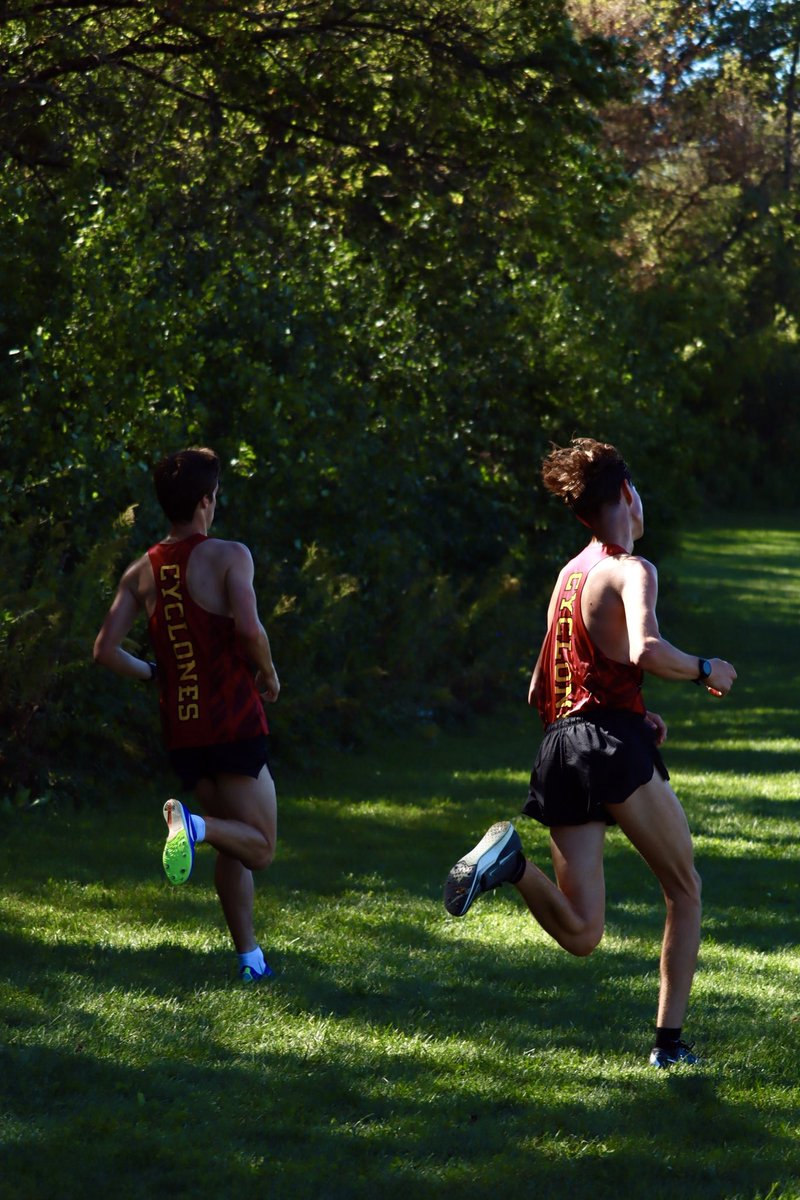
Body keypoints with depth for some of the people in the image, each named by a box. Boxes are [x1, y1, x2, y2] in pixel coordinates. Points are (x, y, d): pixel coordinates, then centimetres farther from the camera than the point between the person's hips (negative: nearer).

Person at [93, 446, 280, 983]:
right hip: (235, 724, -6)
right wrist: (269, 674, -5)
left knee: (232, 850, 18)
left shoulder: (142, 571, 6)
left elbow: (106, 649, 1)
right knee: (259, 847, 2)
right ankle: (195, 825, -28)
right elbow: (249, 627, -24)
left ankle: (250, 958, 13)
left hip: (182, 730, 6)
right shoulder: (229, 556, -10)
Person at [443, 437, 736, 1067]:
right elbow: (645, 650, -25)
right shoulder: (632, 570, -4)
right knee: (685, 889, 12)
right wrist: (706, 670, -6)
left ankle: (512, 860, -24)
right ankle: (671, 1041, 6)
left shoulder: (569, 575, 20)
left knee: (581, 933, 2)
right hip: (613, 742, -6)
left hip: (560, 749, 6)